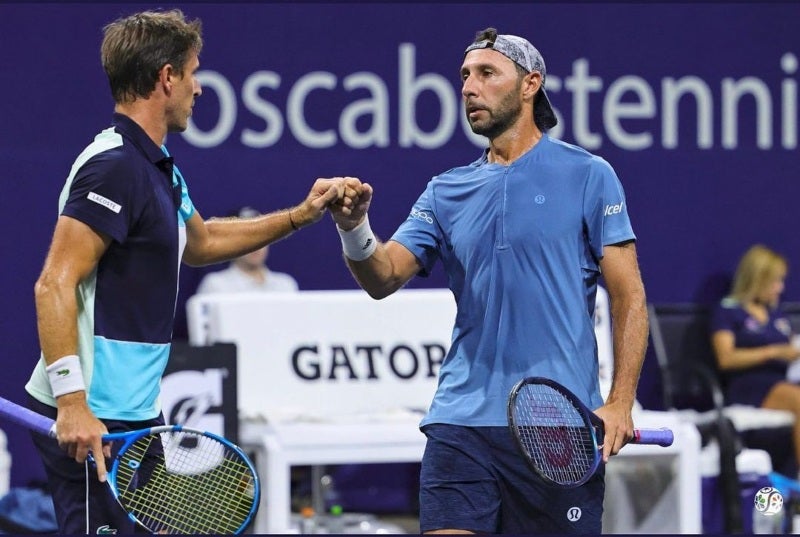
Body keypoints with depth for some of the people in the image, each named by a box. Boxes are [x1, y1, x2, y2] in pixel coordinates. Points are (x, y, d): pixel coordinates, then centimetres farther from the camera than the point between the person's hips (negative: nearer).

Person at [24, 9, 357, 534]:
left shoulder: (158, 167, 15)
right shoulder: (115, 166, -16)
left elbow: (200, 241, 36)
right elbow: (55, 285, -23)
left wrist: (300, 215, 31)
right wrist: (72, 401, -29)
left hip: (136, 413, 11)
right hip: (90, 421, -11)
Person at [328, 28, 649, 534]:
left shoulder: (588, 175, 3)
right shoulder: (447, 191, 14)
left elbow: (629, 297, -1)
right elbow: (383, 277, 4)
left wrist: (620, 402, -11)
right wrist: (355, 227, -18)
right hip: (462, 420, 3)